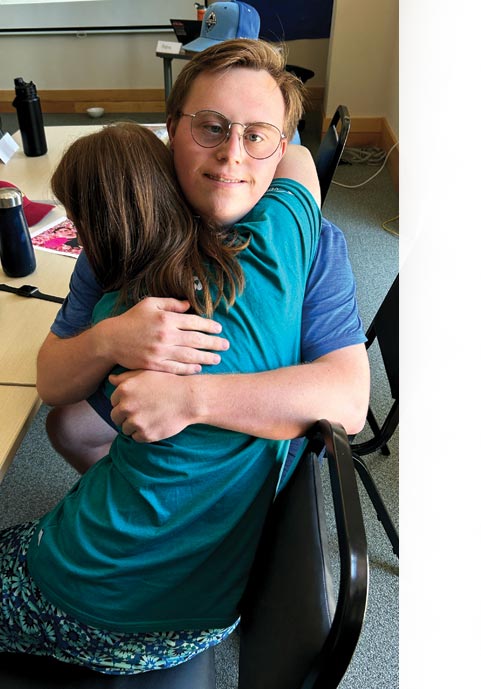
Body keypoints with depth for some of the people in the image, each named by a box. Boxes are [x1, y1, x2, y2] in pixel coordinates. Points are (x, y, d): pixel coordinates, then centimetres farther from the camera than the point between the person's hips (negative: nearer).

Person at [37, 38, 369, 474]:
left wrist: (190, 397, -50)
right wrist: (106, 342, -44)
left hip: (269, 437, -3)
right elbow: (50, 385, -19)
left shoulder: (316, 245, -28)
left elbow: (349, 401, -40)